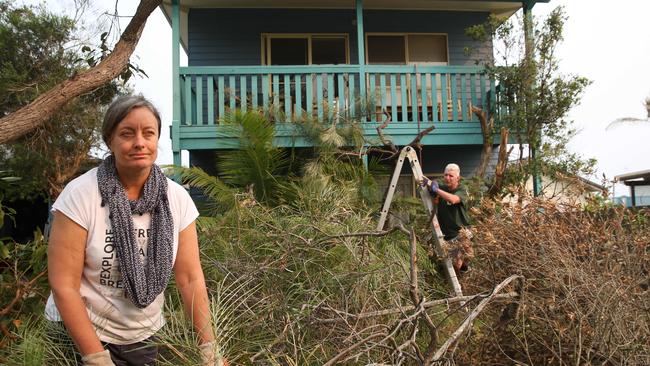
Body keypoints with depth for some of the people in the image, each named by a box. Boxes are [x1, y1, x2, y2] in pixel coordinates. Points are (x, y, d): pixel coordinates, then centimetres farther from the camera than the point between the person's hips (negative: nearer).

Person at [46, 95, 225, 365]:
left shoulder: (177, 198, -8)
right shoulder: (80, 195, -18)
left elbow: (190, 278, -7)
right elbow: (63, 286, -18)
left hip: (145, 338, 4)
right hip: (80, 334, -4)